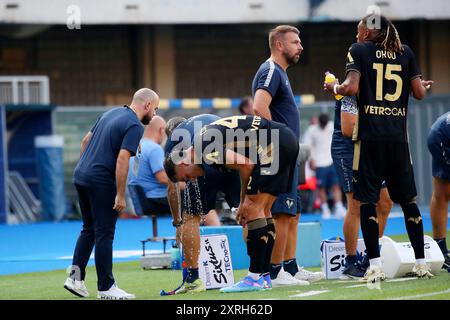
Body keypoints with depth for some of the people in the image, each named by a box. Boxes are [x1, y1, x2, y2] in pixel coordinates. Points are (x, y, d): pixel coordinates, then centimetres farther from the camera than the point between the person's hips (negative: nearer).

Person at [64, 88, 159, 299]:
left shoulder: (111, 114, 16)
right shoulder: (134, 126, -11)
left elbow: (85, 141, 20)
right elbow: (122, 159, -20)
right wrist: (120, 195, -18)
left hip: (81, 176, 8)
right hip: (101, 182, -8)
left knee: (89, 229, 18)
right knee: (104, 234, -2)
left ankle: (75, 276, 13)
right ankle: (106, 287, 3)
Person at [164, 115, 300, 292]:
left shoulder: (206, 150, -12)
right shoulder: (206, 137, 18)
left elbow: (246, 165, -14)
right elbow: (245, 164, 22)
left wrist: (247, 201, 1)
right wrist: (244, 201, 16)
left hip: (273, 144, -10)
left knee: (254, 209, -8)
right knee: (262, 210, 13)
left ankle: (255, 278, -8)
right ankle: (264, 275, 15)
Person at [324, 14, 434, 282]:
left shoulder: (359, 50, 2)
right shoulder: (405, 52, 11)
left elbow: (352, 88, -12)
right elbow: (419, 93, 7)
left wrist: (334, 87, 8)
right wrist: (424, 86, 29)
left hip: (370, 136, -3)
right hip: (399, 136, 3)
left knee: (367, 199, 0)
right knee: (408, 199, 11)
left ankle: (375, 265, -9)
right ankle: (421, 263, 9)